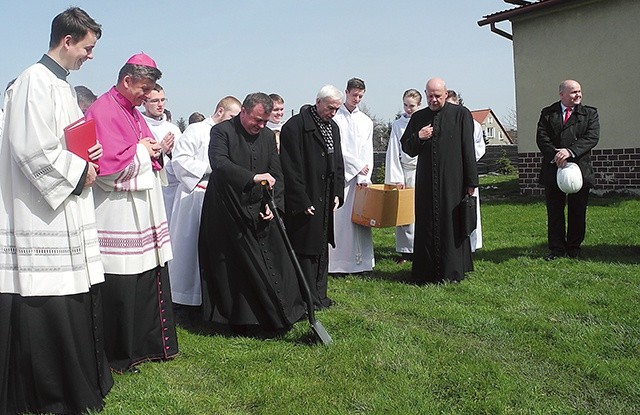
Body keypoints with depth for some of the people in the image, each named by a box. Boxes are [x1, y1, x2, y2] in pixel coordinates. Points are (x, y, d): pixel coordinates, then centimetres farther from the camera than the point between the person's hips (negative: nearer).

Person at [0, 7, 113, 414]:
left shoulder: (61, 83, 16)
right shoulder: (36, 81, -13)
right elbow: (33, 150, -21)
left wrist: (85, 163, 7)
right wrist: (79, 171, -10)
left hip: (66, 209, 10)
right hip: (40, 214, -10)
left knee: (73, 298, 14)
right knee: (43, 305, -1)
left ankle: (77, 379, 26)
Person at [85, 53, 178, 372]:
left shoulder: (133, 112, 17)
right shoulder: (102, 112, -11)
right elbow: (108, 165, -20)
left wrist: (154, 151, 1)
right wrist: (142, 150, -8)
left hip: (143, 209, 9)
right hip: (118, 213, -9)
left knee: (150, 279, 12)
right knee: (121, 286, -2)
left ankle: (149, 344, 24)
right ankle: (120, 356, 11)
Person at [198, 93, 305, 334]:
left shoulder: (267, 136, 9)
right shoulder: (222, 131, -8)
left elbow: (277, 174, 9)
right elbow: (219, 163, -25)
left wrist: (273, 203, -6)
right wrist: (253, 177, -35)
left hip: (259, 212, 5)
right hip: (228, 212, -5)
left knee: (273, 264, 3)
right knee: (235, 268, 0)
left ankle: (275, 318, 14)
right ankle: (246, 322, 10)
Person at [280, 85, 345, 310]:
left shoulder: (333, 127, 12)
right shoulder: (295, 126, -12)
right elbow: (290, 168, -16)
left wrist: (337, 194, 8)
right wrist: (302, 201, -18)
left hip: (325, 200, 8)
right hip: (304, 201, -8)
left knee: (322, 248, 14)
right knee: (304, 250, -2)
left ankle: (319, 295, 25)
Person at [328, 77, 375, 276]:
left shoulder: (366, 121, 15)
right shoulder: (334, 118, 2)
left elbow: (367, 152, 9)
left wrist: (363, 177, -4)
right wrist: (358, 165, -7)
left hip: (359, 176, 4)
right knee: (338, 218, -6)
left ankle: (360, 261, 6)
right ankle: (336, 262, -2)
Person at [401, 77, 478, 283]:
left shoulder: (460, 114, 1)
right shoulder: (418, 118, 11)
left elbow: (468, 149, -2)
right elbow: (406, 148, 14)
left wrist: (471, 181, -6)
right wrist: (418, 138, -8)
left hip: (452, 181, -3)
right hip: (426, 183, 3)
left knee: (451, 224, 2)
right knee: (426, 225, 6)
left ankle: (452, 271, 12)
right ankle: (427, 272, 14)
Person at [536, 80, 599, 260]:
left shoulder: (590, 113, 6)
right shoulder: (547, 113, 7)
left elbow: (592, 137, -8)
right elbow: (541, 138, -2)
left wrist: (570, 151, -21)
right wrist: (555, 155, -18)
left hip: (580, 170, 0)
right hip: (553, 169, 0)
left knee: (577, 212, 7)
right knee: (554, 212, 5)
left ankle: (574, 248, 20)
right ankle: (556, 248, 15)